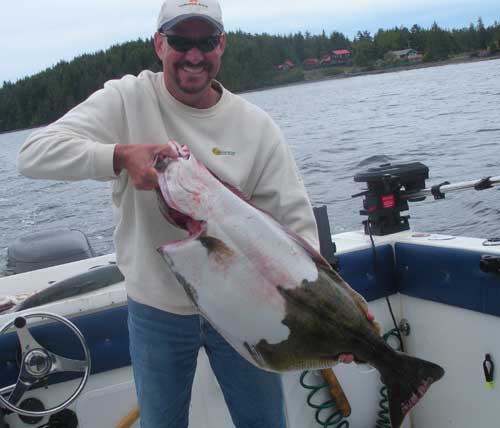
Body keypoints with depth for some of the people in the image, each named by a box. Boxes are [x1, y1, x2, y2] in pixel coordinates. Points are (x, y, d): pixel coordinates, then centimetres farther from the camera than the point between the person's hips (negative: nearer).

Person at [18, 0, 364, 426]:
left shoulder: (256, 125, -6)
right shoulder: (127, 99, -9)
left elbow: (296, 221, -9)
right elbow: (34, 153, -18)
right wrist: (121, 155, -34)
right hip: (156, 310, 0)